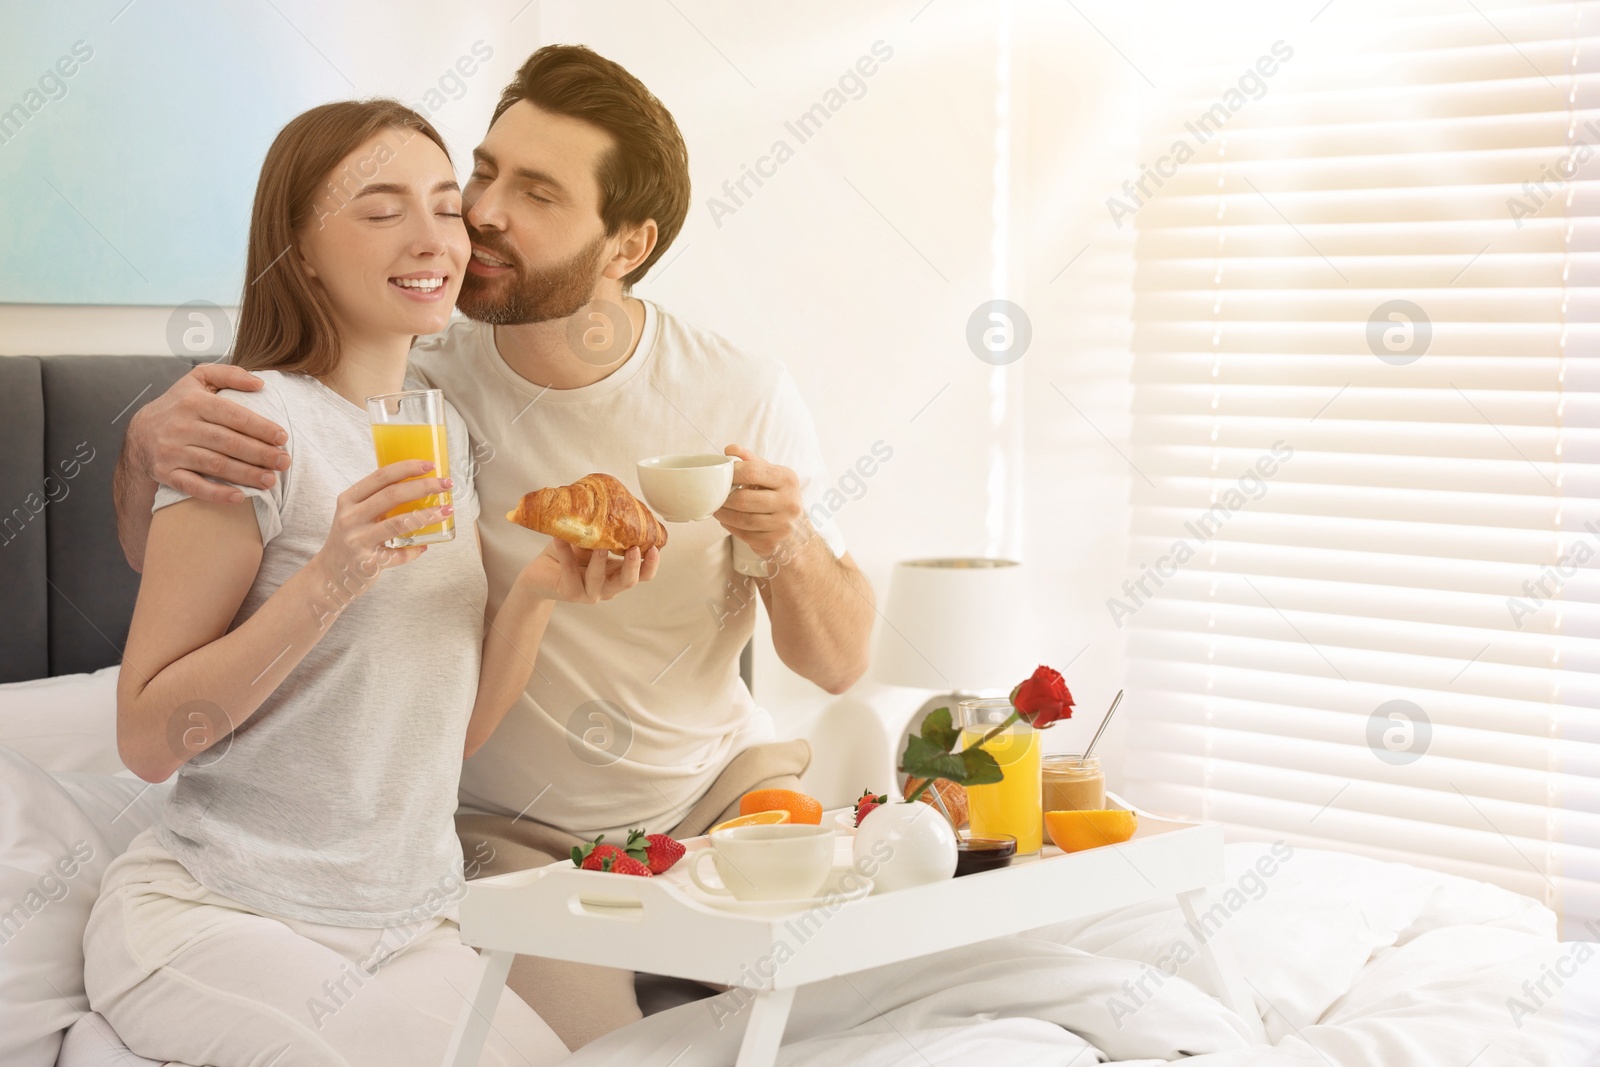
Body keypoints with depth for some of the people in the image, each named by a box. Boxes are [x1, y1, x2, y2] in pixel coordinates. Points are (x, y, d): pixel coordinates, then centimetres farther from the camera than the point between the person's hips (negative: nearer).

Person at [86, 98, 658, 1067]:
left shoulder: (449, 434, 9)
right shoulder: (257, 424, -13)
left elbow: (457, 729, 9)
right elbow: (148, 739, -16)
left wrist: (539, 590, -7)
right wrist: (331, 578, -25)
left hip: (410, 924, 7)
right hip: (222, 917, -7)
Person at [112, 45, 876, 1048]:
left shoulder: (742, 394, -11)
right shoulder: (420, 385, -15)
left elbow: (840, 663, -4)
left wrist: (789, 545, -26)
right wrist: (149, 444, -31)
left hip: (721, 776, 2)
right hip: (508, 830, -1)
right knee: (588, 1040, -21)